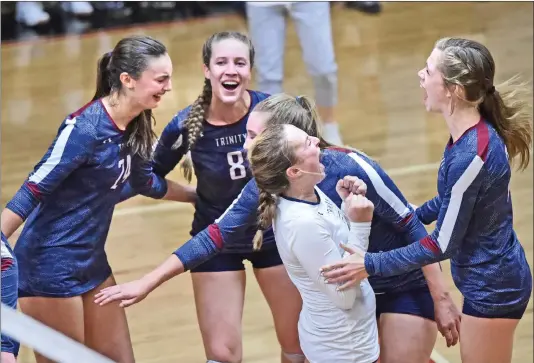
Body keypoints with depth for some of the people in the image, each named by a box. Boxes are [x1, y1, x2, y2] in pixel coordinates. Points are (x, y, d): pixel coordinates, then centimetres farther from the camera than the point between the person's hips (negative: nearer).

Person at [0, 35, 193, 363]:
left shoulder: (134, 126, 2)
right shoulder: (84, 128, -23)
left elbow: (146, 182, 21)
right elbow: (32, 192, -22)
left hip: (92, 262, 9)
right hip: (50, 266, -9)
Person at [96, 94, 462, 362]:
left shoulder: (351, 168, -29)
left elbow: (413, 228, -22)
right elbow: (213, 237, -5)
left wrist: (441, 297, -20)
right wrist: (147, 283, -5)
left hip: (407, 287, -6)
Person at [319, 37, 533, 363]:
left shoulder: (470, 156, -31)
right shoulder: (473, 131, -5)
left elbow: (443, 244, -23)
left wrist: (371, 265, -18)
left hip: (492, 285, -9)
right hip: (492, 276, 9)